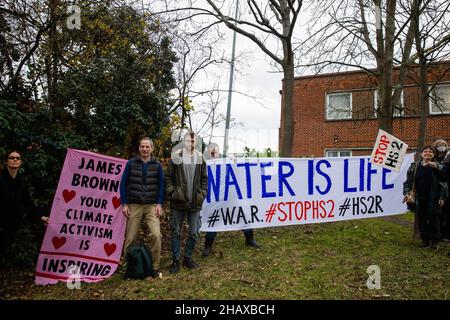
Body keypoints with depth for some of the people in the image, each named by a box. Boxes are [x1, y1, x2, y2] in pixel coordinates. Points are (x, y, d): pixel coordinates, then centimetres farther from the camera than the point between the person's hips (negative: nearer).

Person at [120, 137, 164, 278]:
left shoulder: (157, 165, 6)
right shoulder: (131, 163, 5)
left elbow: (161, 185, 6)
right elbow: (123, 183, 5)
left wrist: (159, 204, -3)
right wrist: (124, 204, -1)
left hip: (151, 206, 0)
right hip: (134, 206, 1)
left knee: (156, 235, -15)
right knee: (130, 238, 4)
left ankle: (155, 268, -2)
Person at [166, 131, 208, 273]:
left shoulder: (200, 158, 6)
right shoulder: (176, 157, -3)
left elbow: (204, 179, 13)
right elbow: (168, 177, 1)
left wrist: (202, 193, 3)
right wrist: (172, 192, -7)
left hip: (195, 203, 3)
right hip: (178, 202, -2)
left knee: (194, 233, 9)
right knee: (176, 232, 6)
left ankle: (188, 257, 27)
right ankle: (175, 260, 18)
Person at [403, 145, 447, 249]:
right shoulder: (414, 167, 5)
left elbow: (443, 183, -2)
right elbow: (408, 181, 7)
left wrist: (442, 197, -7)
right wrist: (407, 193, -5)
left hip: (433, 199, -2)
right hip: (419, 199, 2)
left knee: (433, 219, 2)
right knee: (421, 219, 8)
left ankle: (434, 241, 15)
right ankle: (425, 239, 19)